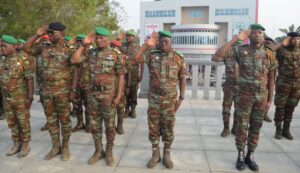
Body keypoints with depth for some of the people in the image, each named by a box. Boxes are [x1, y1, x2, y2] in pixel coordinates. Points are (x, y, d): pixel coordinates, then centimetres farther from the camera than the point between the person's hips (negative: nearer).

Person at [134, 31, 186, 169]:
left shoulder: (178, 58, -1)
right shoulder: (152, 55, 0)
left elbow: (182, 79, 2)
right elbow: (136, 59, -14)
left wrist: (181, 97, -3)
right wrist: (147, 45, -19)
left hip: (170, 98, -1)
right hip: (154, 97, 1)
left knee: (168, 127, 8)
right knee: (153, 126, 8)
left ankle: (167, 155, 25)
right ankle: (155, 154, 24)